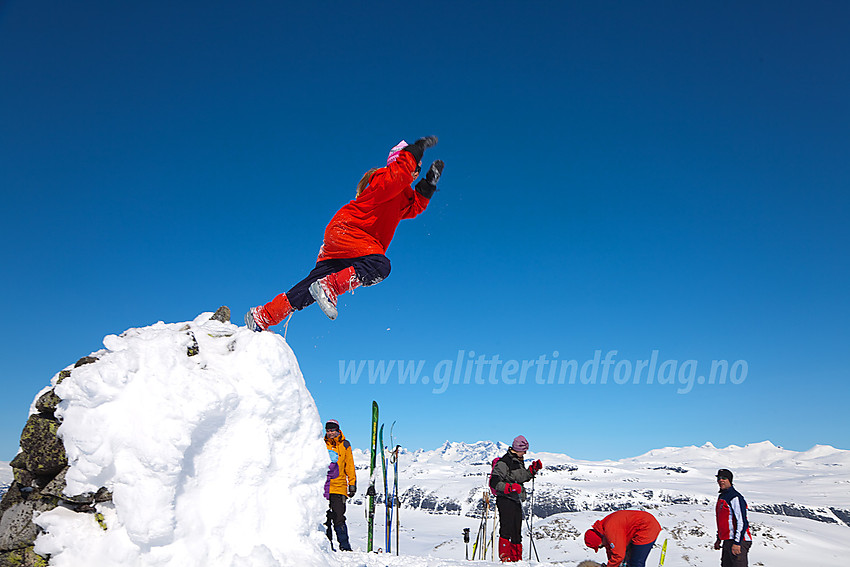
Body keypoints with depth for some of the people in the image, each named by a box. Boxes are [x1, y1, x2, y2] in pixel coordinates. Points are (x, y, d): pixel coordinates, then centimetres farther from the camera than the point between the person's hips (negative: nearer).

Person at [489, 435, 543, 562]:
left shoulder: (519, 461, 15)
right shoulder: (504, 462, -14)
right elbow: (494, 482, -18)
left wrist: (533, 469, 14)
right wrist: (510, 487, -28)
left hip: (516, 501, 9)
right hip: (505, 500, -9)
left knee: (517, 531, 12)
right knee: (507, 528, -11)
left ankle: (516, 557, 19)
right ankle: (504, 556, -7)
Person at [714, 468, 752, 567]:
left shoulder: (735, 497, -13)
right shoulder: (721, 497, 16)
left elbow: (742, 522, -19)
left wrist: (737, 542, -23)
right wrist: (719, 538, 23)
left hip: (738, 541, -9)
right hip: (727, 542, 9)